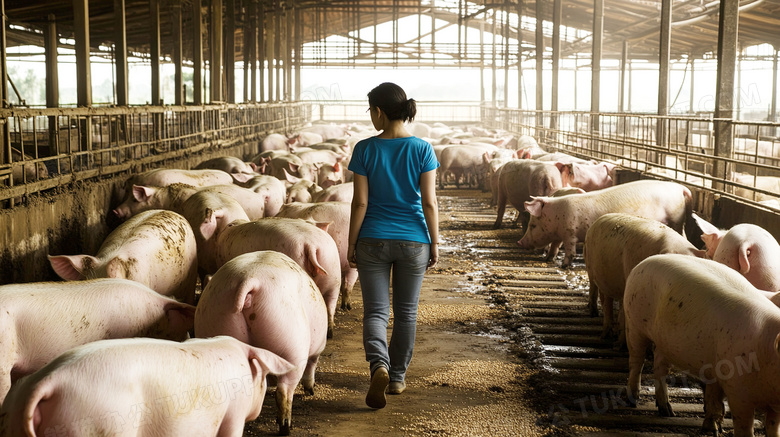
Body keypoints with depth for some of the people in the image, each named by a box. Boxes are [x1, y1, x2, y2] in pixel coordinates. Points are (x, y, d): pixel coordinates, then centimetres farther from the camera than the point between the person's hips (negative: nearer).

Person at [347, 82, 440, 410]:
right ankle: (397, 376, 23)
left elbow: (360, 202, -6)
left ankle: (379, 364, -21)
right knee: (406, 311, 15)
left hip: (373, 241, -1)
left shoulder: (365, 149, -6)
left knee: (376, 310, 4)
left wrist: (351, 244, 2)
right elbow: (429, 202, -5)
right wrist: (435, 243, 3)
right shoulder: (422, 149, -4)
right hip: (413, 241, 1)